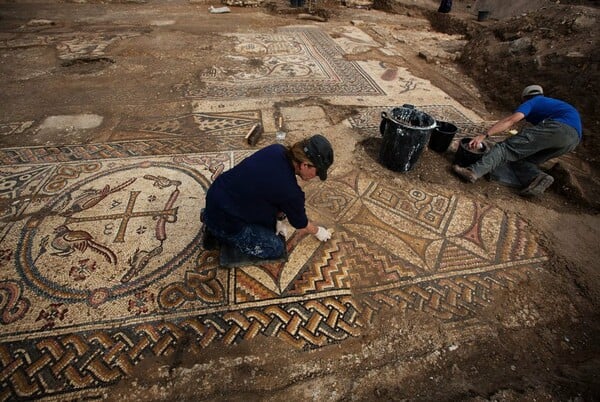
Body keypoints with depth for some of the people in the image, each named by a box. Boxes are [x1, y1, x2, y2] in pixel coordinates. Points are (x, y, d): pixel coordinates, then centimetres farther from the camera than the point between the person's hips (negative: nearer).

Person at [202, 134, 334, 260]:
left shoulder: (277, 150, -8)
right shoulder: (289, 190, -27)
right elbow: (301, 224, -6)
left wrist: (279, 218, 8)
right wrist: (317, 231, 13)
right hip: (224, 219, -8)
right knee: (277, 249, -1)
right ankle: (218, 231, 4)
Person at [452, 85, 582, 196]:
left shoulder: (532, 102, 16)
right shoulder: (551, 103, 41)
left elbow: (510, 120, -4)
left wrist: (484, 135, -12)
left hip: (559, 127, -7)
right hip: (574, 137, 7)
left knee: (509, 146, -12)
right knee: (523, 158, 14)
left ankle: (474, 171, -31)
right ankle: (538, 177, -15)